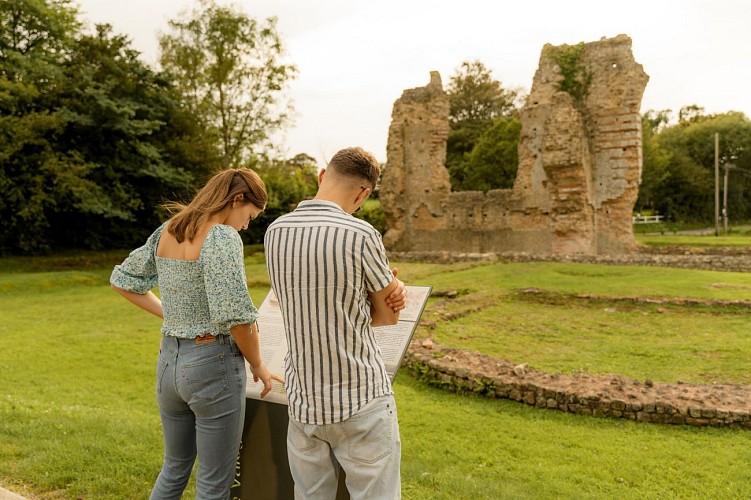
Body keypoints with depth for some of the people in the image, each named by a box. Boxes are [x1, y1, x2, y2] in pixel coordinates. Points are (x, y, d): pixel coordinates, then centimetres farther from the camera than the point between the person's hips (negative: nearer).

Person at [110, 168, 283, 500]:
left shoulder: (167, 231, 6)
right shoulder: (222, 237, -18)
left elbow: (122, 280, 17)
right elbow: (236, 316, -24)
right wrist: (258, 366, -8)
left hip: (168, 361, 8)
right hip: (213, 365, -8)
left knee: (174, 467, 26)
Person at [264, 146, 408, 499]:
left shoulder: (275, 231, 0)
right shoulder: (360, 235, -18)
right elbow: (389, 316, -4)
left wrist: (390, 287, -1)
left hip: (302, 401, 6)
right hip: (361, 401, -5)